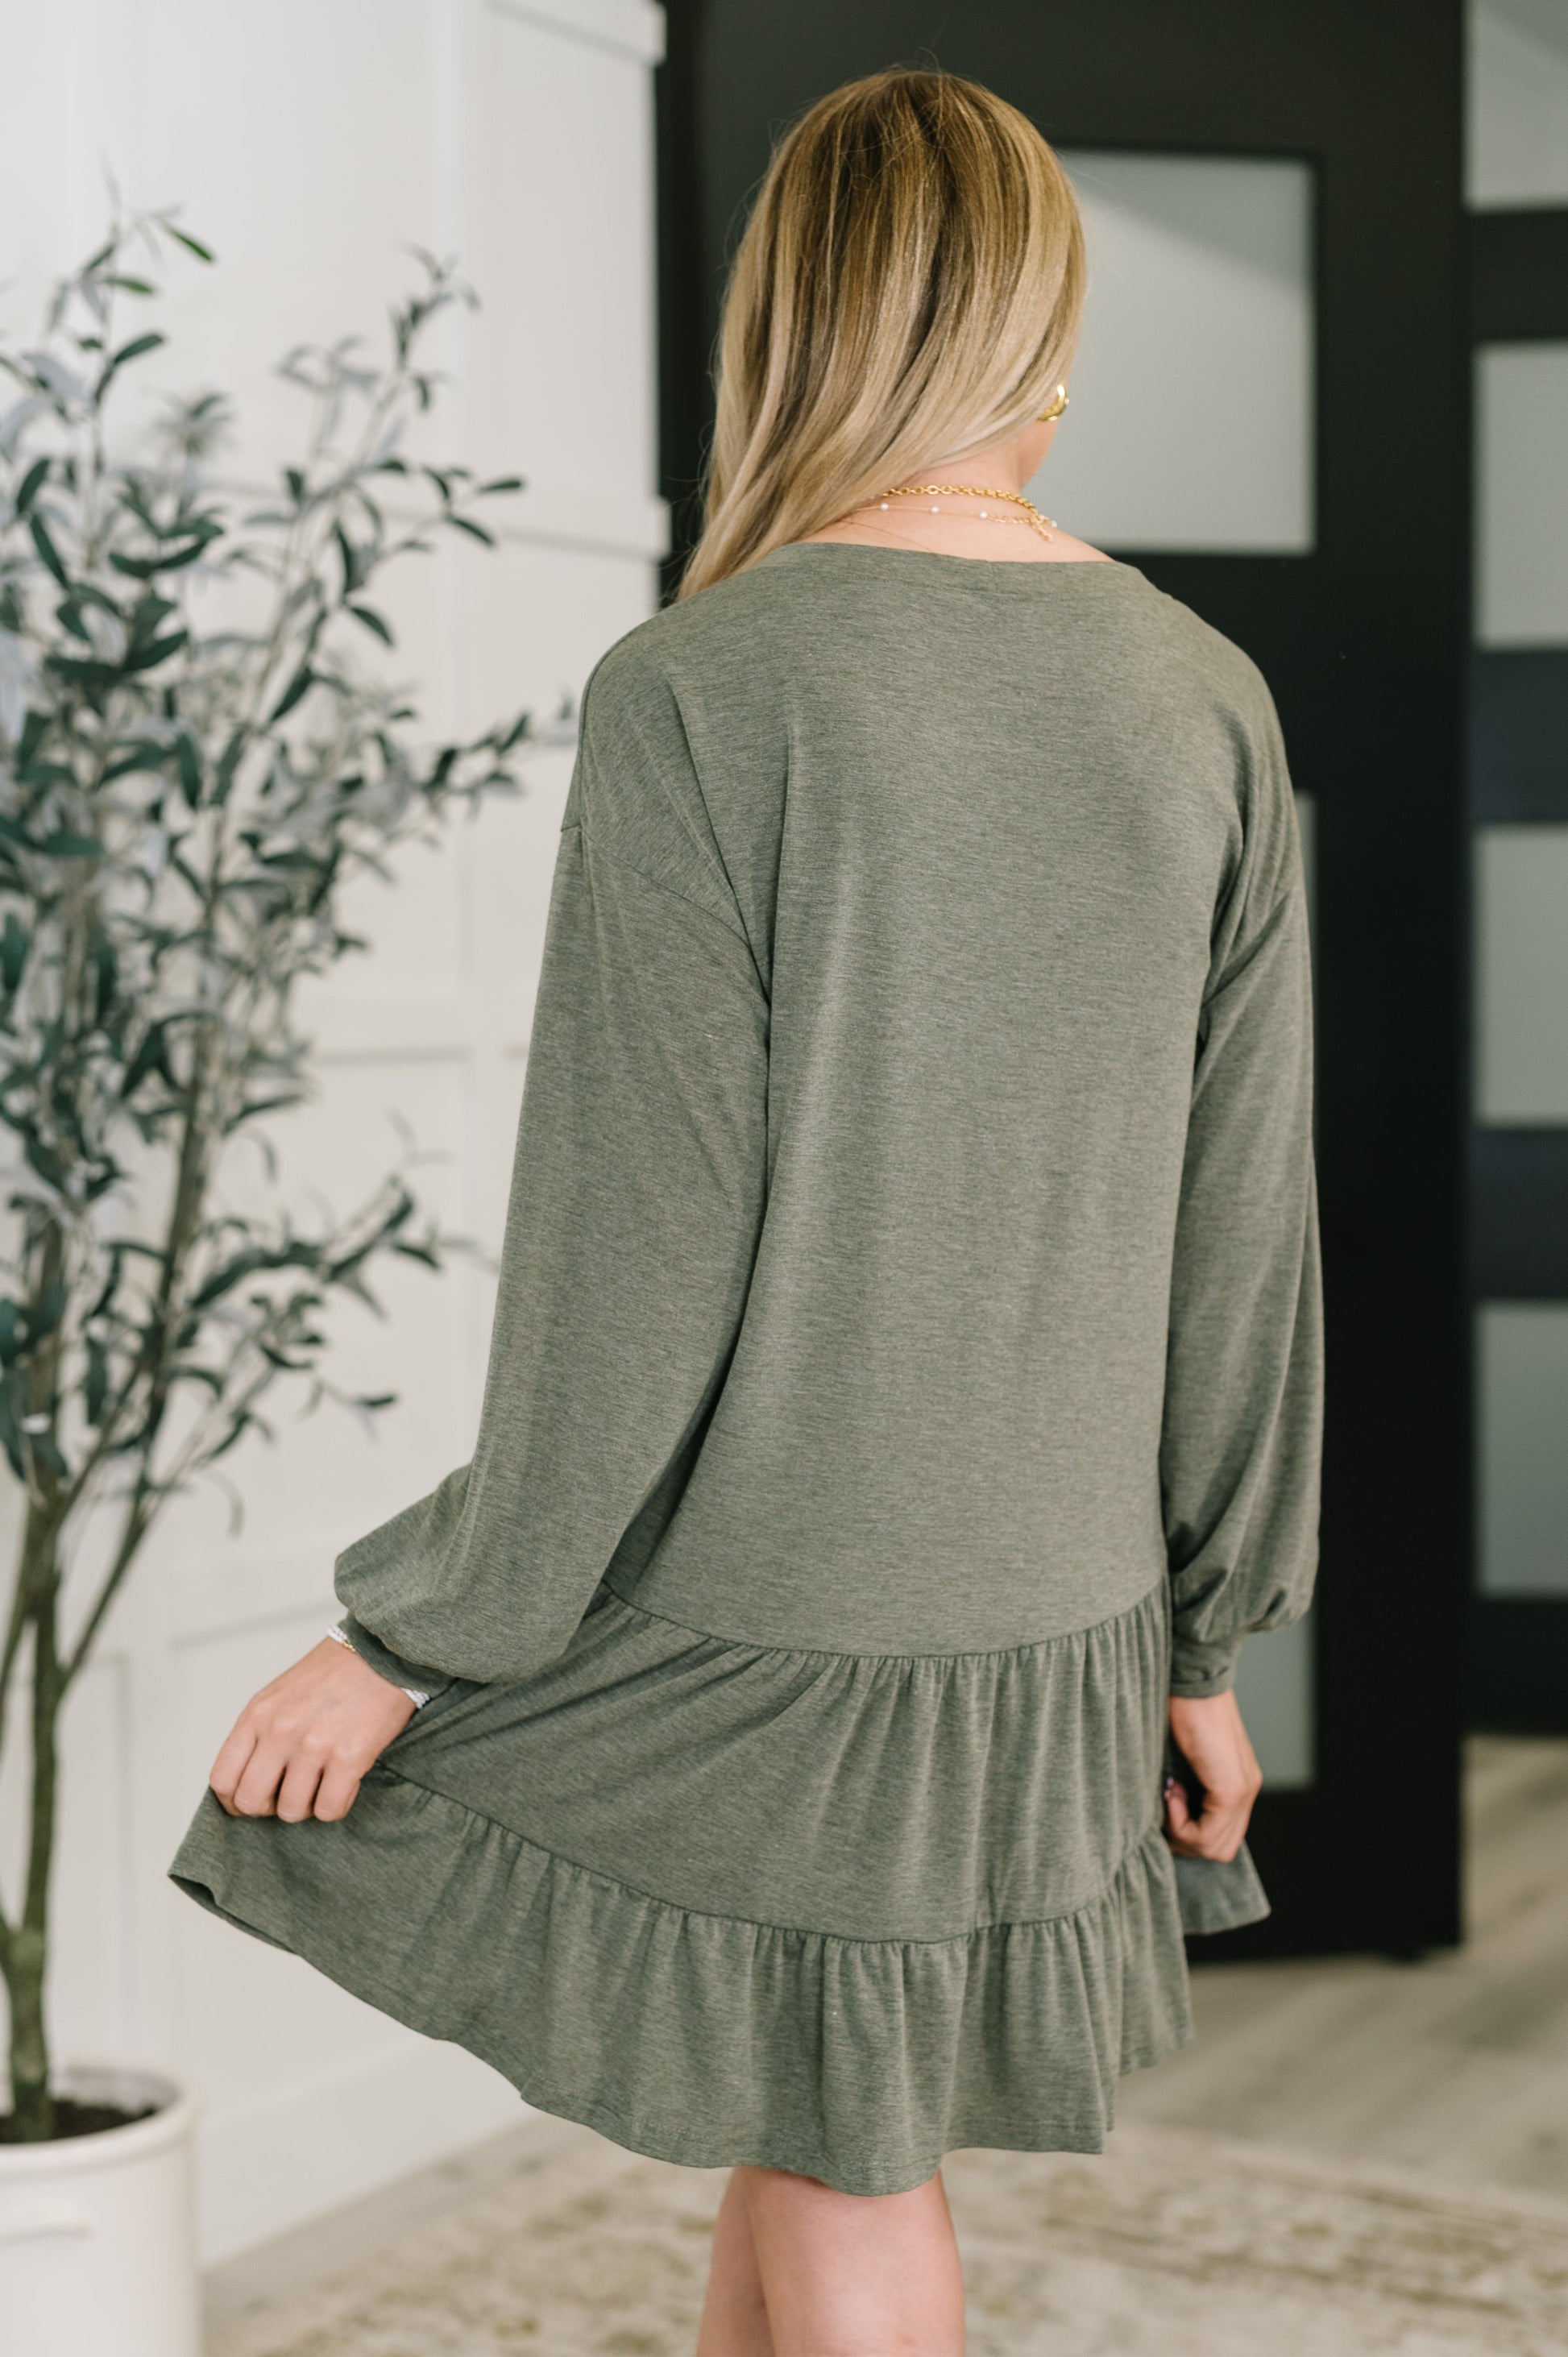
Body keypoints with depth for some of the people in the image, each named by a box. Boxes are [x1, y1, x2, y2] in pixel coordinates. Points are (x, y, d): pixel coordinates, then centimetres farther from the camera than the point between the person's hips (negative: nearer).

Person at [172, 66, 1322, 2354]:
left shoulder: (699, 694, -16)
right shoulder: (1208, 704, -1)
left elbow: (639, 1262, -17)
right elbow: (1245, 1242, 3)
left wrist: (413, 1644, -6)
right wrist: (1207, 1640, 14)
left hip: (755, 1641, -5)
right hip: (1054, 1631, 5)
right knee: (804, 2141, 23)